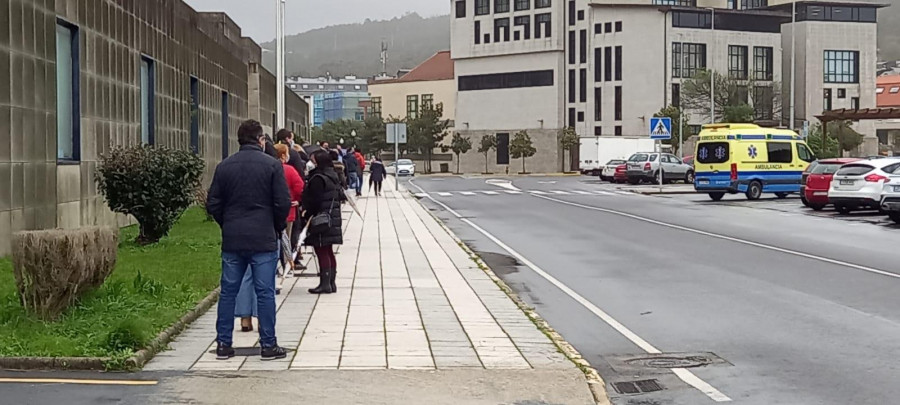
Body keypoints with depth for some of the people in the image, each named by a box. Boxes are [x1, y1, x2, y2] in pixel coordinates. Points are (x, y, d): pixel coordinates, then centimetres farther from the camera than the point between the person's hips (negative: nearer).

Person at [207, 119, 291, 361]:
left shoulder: (224, 166, 4)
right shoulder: (272, 165, -6)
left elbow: (213, 205, 5)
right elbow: (283, 203, -8)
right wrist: (278, 227, 8)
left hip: (232, 240, 3)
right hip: (264, 240, -3)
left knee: (228, 291, 10)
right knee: (265, 292, 2)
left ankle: (223, 344, 12)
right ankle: (268, 345, 5)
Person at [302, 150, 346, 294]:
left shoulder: (318, 179, -16)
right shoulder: (332, 176, 14)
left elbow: (314, 201, -19)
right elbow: (340, 196, 18)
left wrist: (307, 216, -11)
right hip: (332, 219, 10)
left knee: (322, 251, -6)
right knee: (328, 252, 14)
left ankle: (325, 284, -5)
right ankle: (331, 283, 18)